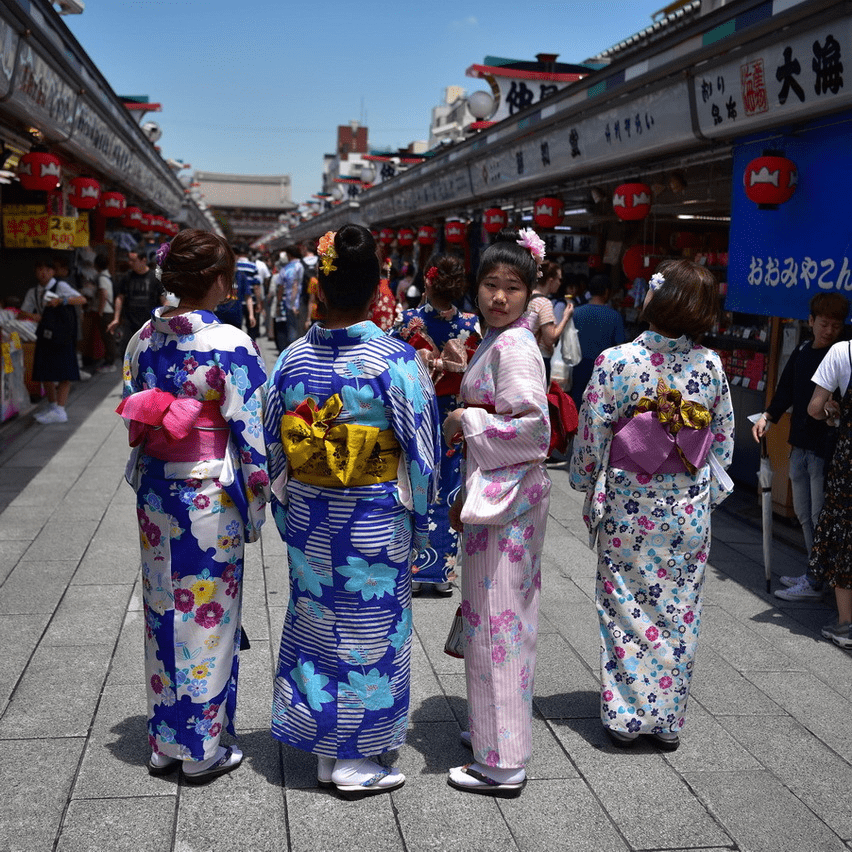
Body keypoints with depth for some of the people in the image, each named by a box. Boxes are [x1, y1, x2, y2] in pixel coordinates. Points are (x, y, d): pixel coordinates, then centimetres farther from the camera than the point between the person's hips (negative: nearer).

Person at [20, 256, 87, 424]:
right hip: (45, 334, 6)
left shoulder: (60, 286, -7)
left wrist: (62, 300, -32)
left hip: (61, 336, -6)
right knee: (45, 372, 10)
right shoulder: (33, 292, 10)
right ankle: (52, 407, 24)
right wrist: (34, 317, -9)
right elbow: (24, 312, 13)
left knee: (64, 373, -8)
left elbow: (82, 299, -18)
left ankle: (60, 411, -9)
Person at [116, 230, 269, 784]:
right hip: (210, 496, -6)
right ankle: (203, 750, 19)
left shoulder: (144, 339, 3)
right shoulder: (230, 344, -16)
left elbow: (132, 419, 9)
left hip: (155, 493, 6)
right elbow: (250, 431, -14)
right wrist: (256, 508, -4)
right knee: (208, 615, 6)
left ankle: (165, 742, 29)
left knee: (163, 611, 16)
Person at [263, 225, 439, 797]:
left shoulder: (294, 358, -3)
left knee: (316, 622, 16)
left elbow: (273, 445, 4)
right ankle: (355, 760, 21)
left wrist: (288, 517, 16)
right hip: (375, 522, -4)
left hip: (307, 517, 4)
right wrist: (419, 524, 0)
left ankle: (323, 750, 29)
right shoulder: (396, 360, -16)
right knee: (368, 628, 9)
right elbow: (421, 449, -12)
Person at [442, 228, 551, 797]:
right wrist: (467, 494, 17)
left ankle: (503, 762, 6)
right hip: (494, 490, 10)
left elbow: (532, 429, -24)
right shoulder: (497, 341, 14)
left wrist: (466, 420, -14)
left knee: (496, 618, -4)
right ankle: (495, 727, 33)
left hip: (509, 494, -10)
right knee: (503, 615, 18)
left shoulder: (514, 347, -17)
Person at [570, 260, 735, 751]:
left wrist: (589, 490, 6)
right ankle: (669, 719, 22)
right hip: (689, 510, 3)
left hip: (628, 509, -2)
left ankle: (626, 716, 17)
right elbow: (724, 441, 4)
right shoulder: (711, 366, -4)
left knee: (627, 607, 9)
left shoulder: (616, 362, -14)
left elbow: (591, 438, -8)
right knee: (680, 610, 12)